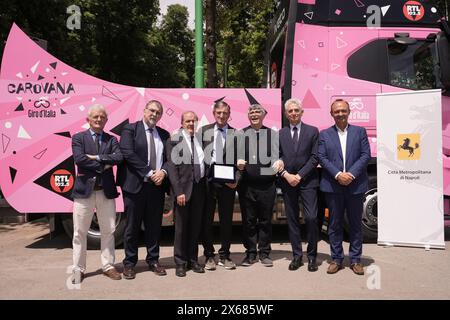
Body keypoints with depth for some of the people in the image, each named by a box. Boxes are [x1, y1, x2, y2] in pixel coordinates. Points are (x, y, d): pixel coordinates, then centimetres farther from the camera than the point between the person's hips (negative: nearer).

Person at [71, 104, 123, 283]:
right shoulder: (78, 138, 2)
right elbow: (79, 159, -14)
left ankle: (108, 266, 22)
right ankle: (78, 269, 18)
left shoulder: (111, 139, 9)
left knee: (108, 231, 9)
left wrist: (96, 158, -16)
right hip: (84, 190, -2)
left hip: (106, 191, 2)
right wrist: (103, 166, -13)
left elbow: (119, 158, -9)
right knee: (80, 232, 5)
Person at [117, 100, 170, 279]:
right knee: (132, 226, 5)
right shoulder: (130, 129, 0)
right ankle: (129, 263, 19)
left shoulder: (164, 134, 14)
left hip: (157, 186, 4)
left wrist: (163, 171, -11)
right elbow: (128, 153, -13)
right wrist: (149, 173, -16)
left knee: (154, 225, 11)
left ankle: (153, 260, 25)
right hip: (135, 185, -4)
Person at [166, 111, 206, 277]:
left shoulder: (201, 139, 9)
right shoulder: (174, 141, -4)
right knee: (181, 227, 4)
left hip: (199, 188, 4)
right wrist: (178, 191, -15)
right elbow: (172, 168, -9)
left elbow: (204, 163, 12)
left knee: (196, 226, 12)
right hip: (184, 188, -4)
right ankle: (180, 263, 17)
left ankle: (193, 260, 25)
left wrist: (205, 186, 3)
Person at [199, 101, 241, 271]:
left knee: (226, 220, 8)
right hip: (207, 180, 0)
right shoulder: (203, 131, 8)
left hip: (227, 182, 0)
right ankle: (209, 255, 21)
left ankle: (224, 255, 23)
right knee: (206, 219, 6)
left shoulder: (236, 134, 5)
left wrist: (236, 180, -8)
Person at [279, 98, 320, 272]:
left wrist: (299, 175, -10)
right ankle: (297, 256, 16)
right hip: (287, 181, 2)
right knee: (292, 219, 6)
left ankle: (312, 256, 7)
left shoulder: (312, 131, 5)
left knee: (311, 218, -8)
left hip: (307, 181, -2)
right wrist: (286, 175, -9)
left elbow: (315, 157, -2)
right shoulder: (280, 134, 10)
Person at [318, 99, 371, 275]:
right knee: (335, 224, 7)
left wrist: (351, 174, -13)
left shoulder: (360, 131, 8)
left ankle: (355, 260, 21)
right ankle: (336, 259, 18)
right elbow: (322, 157, -1)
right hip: (333, 186, 0)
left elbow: (365, 155, -1)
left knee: (355, 224, 9)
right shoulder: (324, 134, 7)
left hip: (355, 185, 0)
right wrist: (337, 174, -14)